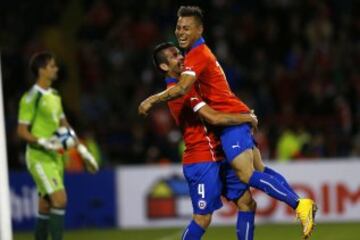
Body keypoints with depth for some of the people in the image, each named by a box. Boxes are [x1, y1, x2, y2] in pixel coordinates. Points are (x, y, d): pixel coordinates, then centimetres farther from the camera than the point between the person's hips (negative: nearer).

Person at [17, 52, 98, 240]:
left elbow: (65, 127, 23)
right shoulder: (31, 98, -11)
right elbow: (22, 131, -13)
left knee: (46, 207, 10)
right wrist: (44, 143, -27)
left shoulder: (54, 96, 15)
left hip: (55, 156, 8)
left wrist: (83, 151, 19)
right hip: (39, 157, -8)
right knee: (60, 199, -19)